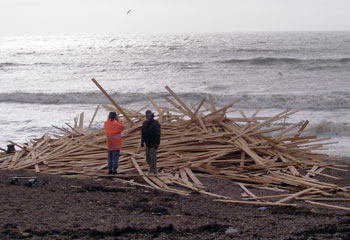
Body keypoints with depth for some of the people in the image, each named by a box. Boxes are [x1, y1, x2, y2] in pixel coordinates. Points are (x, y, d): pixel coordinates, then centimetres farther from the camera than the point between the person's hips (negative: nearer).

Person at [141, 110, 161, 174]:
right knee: (148, 158, 8)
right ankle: (152, 168, 23)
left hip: (153, 144, -6)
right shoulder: (145, 123, 9)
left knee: (152, 157, -9)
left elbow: (158, 134, -14)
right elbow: (143, 133, 16)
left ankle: (153, 171, -2)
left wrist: (157, 143, -19)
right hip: (148, 144, 6)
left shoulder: (155, 123, -11)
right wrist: (142, 142, 12)